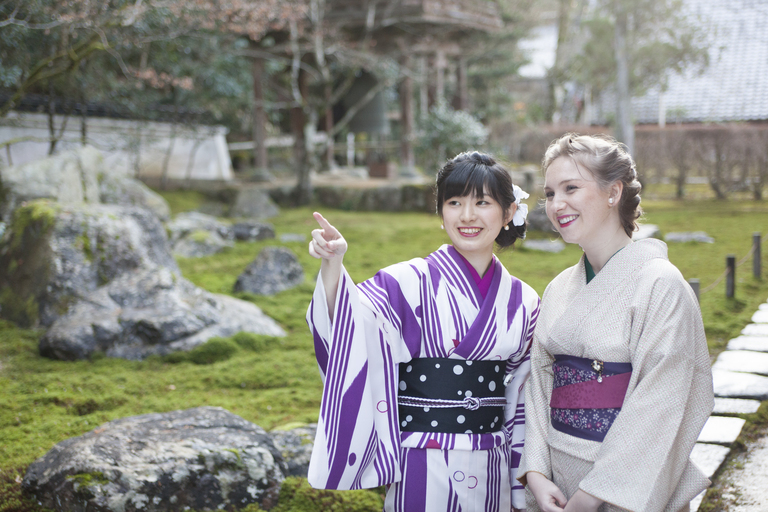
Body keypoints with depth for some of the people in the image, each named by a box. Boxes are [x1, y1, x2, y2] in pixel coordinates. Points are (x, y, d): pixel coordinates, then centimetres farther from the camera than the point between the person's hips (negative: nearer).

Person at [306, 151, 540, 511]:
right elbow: (347, 331, -26)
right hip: (422, 475, -4)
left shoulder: (523, 302, 6)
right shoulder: (409, 283, -8)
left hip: (492, 475, 4)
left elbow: (524, 404, 10)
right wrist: (331, 265, -43)